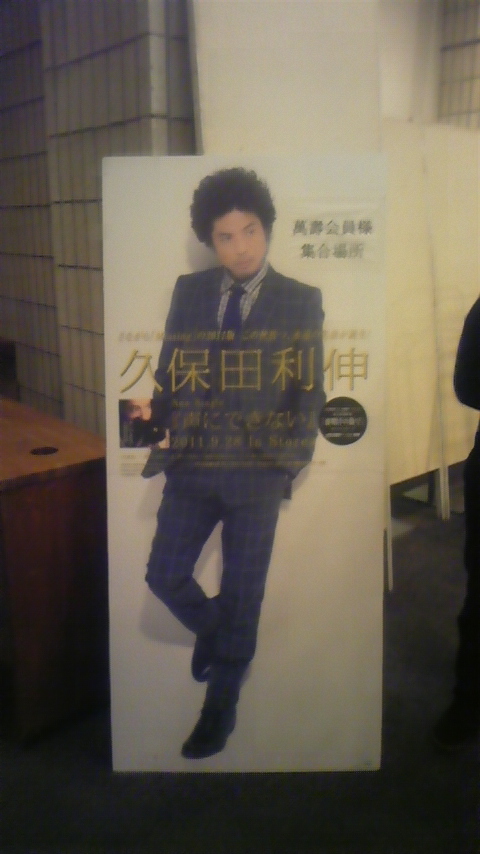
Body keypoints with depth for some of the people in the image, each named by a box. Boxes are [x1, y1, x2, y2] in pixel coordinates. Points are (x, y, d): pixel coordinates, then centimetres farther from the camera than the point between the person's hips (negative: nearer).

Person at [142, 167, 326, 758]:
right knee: (164, 576, 2)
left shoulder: (300, 301, 0)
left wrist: (295, 450, -8)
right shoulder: (188, 292, 7)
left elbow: (310, 389, 3)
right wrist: (162, 426, -6)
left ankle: (220, 707, 30)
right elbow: (168, 372, 9)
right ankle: (210, 628, 38)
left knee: (242, 591, 8)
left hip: (258, 467, -2)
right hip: (192, 464, 2)